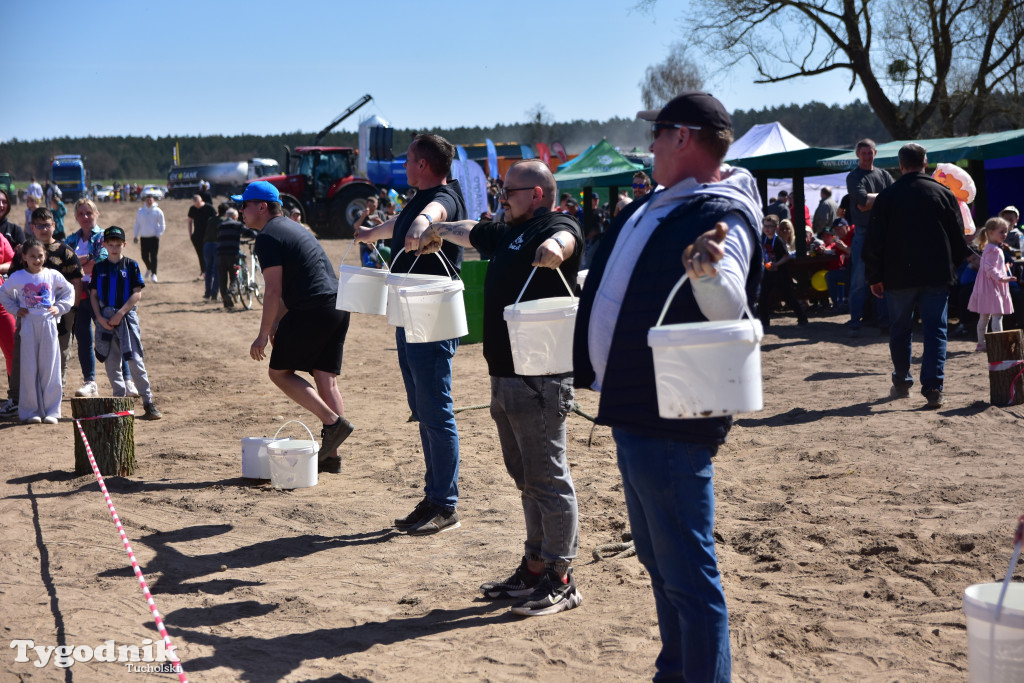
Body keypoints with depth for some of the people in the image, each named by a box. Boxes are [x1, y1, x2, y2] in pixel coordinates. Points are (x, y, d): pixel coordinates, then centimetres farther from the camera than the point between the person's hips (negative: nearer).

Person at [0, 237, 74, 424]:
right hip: (28, 325, 0)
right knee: (29, 368, 1)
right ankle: (31, 411, 8)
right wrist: (15, 309, 3)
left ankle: (51, 411, 8)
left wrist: (60, 307, 3)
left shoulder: (53, 275, 3)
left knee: (50, 368, 2)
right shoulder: (17, 277, 1)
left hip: (48, 324, 1)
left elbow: (69, 290, 16)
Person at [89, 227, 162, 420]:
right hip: (105, 318, 4)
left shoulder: (131, 265, 1)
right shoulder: (99, 268, 9)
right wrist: (100, 317, -5)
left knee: (135, 360, -10)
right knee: (111, 363, 6)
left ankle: (148, 402, -5)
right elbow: (93, 294, 9)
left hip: (127, 315, -4)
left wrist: (120, 313, -13)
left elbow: (137, 293, -5)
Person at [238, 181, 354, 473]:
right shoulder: (292, 228, 24)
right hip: (339, 306, 9)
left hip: (313, 311, -9)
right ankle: (331, 457, 11)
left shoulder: (267, 237, -6)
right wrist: (278, 322, 24)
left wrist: (263, 334, -8)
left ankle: (333, 422, -7)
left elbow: (274, 291, -13)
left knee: (279, 372, 4)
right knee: (326, 379, 9)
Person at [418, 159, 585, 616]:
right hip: (505, 377, 9)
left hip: (540, 380, -9)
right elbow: (469, 232, 38)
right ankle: (534, 568, 23)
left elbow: (565, 239, -32)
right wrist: (436, 231, 54)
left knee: (549, 480, -4)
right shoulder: (508, 234, 19)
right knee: (527, 481, 14)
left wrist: (554, 246, -54)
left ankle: (560, 581, 3)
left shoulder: (555, 225, -8)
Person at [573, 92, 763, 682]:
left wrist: (710, 272, -54)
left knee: (688, 574, -5)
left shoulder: (719, 216, -17)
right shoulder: (655, 207, 12)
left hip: (671, 418, -11)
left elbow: (728, 307, -34)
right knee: (659, 560, 22)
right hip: (634, 408, 11)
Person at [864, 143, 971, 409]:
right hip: (937, 275, 0)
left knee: (900, 331, 14)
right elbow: (959, 237, 7)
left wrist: (875, 277, 6)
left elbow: (874, 242, -2)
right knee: (935, 331, 1)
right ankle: (933, 387, -9)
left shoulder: (886, 197, -2)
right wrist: (953, 267, 21)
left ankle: (901, 384, 24)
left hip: (899, 277, 0)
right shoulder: (944, 193, 2)